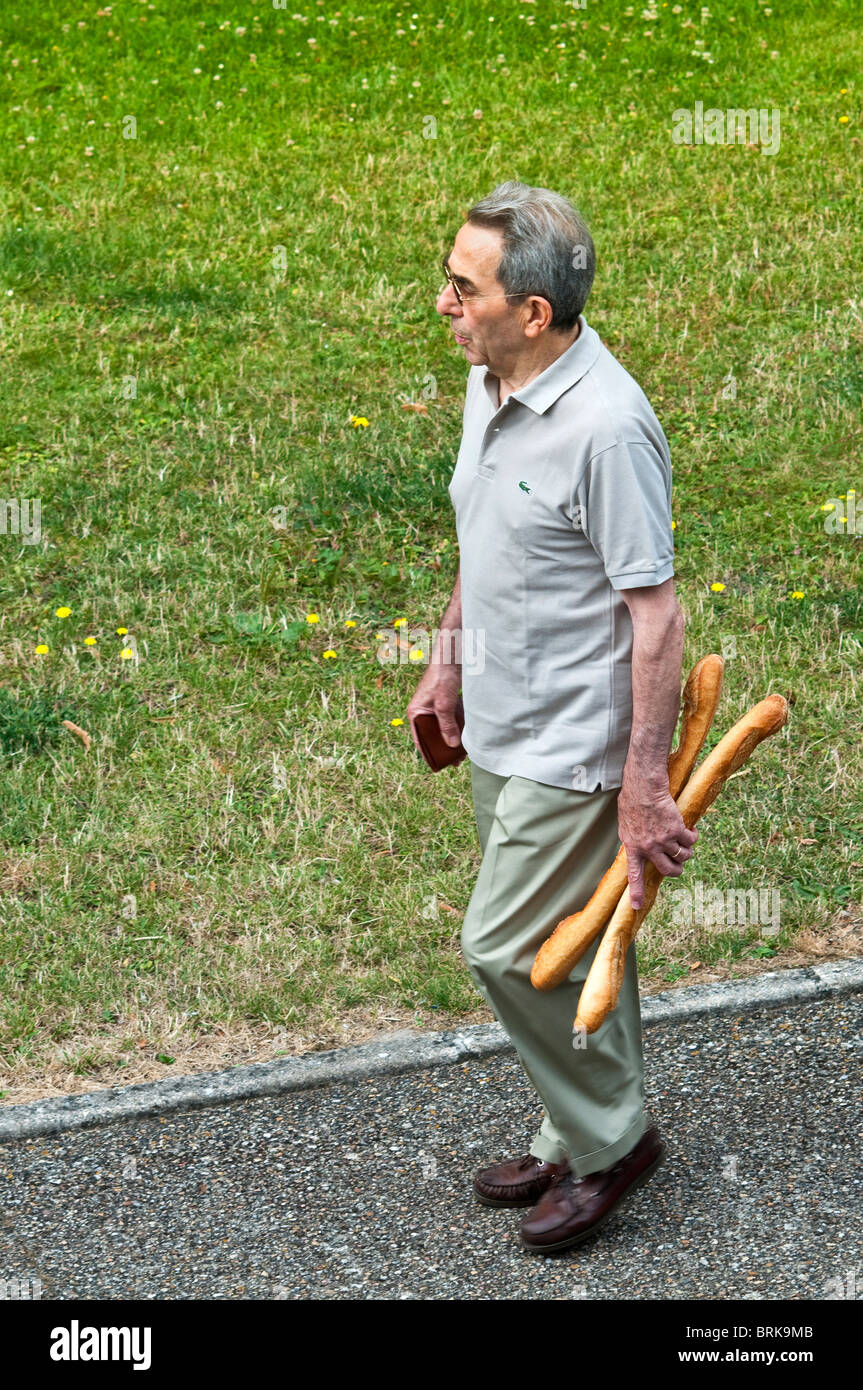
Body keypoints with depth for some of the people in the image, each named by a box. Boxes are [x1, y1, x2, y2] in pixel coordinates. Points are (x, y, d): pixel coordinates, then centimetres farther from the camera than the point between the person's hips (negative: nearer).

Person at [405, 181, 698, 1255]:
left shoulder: (606, 426, -25)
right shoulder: (489, 384, 3)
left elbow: (655, 613, -23)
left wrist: (646, 784, -22)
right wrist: (446, 659, 22)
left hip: (574, 745, -9)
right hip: (502, 729, 9)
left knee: (505, 947, -4)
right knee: (565, 941, 19)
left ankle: (610, 1138, 17)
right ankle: (579, 1138, 34)